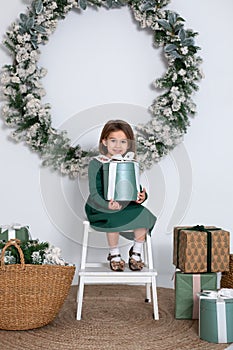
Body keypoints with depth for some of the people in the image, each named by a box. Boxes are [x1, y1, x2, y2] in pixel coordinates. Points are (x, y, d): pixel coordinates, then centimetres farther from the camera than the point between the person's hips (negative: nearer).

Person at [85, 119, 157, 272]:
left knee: (143, 214, -23)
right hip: (100, 208, -4)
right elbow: (95, 193, -14)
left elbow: (136, 188, 5)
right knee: (113, 220, -34)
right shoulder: (96, 163, -7)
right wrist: (108, 205, -33)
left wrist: (141, 196, -21)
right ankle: (114, 254, -4)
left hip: (126, 206, 4)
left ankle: (136, 252, 1)